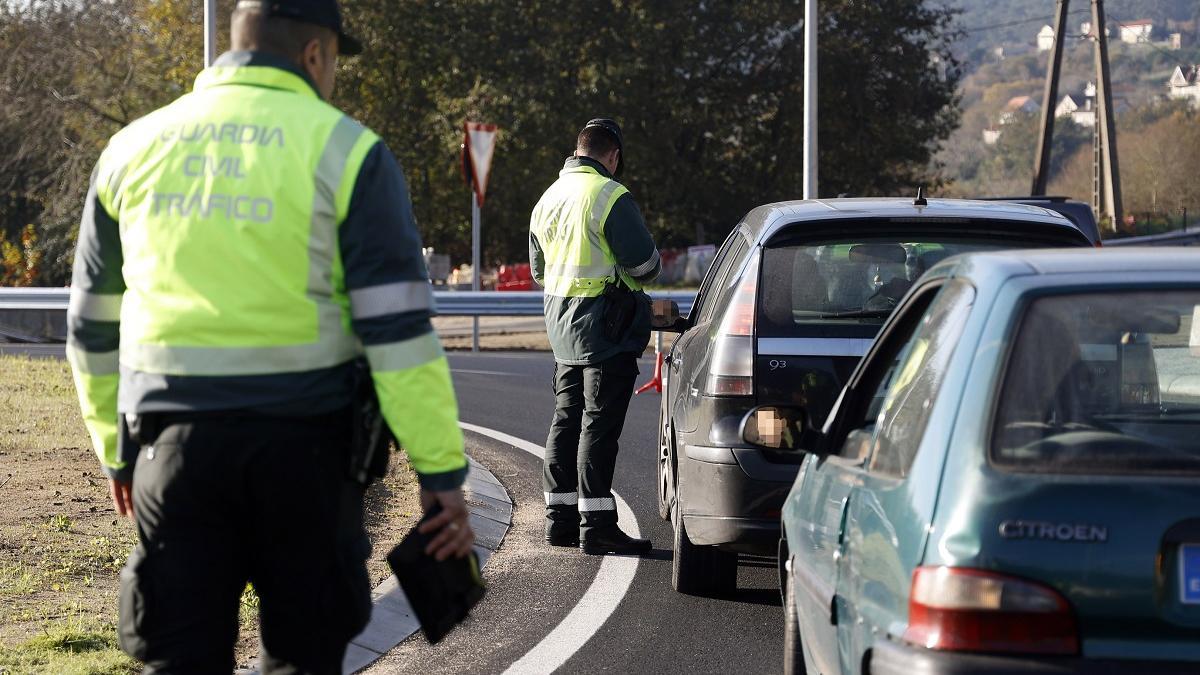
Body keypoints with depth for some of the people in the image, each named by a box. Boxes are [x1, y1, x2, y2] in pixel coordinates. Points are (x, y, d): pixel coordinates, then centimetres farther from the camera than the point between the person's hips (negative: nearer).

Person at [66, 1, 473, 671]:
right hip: (303, 440, -3)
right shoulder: (346, 151, -4)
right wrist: (442, 471, -6)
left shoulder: (134, 148, 10)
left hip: (172, 441, 3)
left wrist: (116, 451, 25)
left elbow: (92, 325, 15)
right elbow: (399, 326, -9)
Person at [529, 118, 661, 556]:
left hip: (562, 328, 8)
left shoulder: (548, 199, 13)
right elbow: (645, 264, -15)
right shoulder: (610, 196, -15)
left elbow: (539, 270, 24)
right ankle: (596, 526, -6)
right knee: (599, 425, -6)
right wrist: (632, 274, 7)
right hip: (605, 327, -8)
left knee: (567, 419, 13)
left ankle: (560, 519, 16)